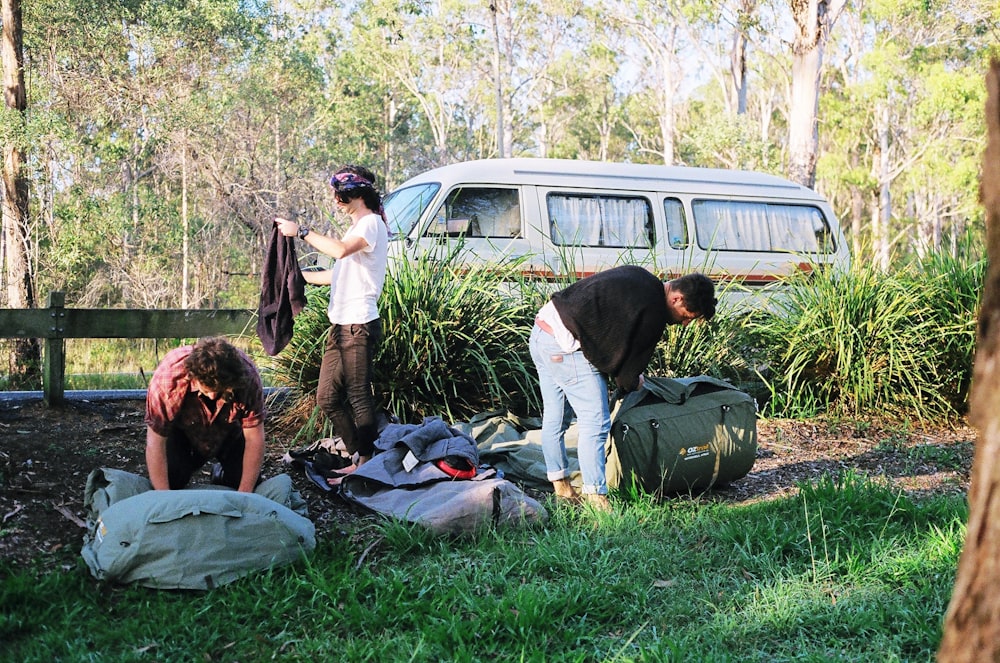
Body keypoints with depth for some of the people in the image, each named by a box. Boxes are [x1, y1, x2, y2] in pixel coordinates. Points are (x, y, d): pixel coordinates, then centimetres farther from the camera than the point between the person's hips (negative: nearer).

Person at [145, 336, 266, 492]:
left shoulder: (248, 376, -37)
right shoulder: (167, 377, -39)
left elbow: (254, 439, -28)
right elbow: (155, 443, -33)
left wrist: (244, 493, -29)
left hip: (229, 431, 1)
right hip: (182, 430, -1)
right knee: (172, 480, -19)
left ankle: (222, 473, 22)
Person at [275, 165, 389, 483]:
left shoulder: (371, 223, -10)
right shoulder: (356, 228, 22)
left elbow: (341, 250, -29)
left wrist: (301, 231, -22)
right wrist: (299, 275, 29)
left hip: (359, 326, -10)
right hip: (340, 326, 10)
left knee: (359, 399, -5)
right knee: (327, 398, 10)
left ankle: (367, 465, 4)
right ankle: (359, 459, 18)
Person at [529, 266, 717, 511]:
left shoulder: (638, 277, 14)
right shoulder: (653, 314, -13)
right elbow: (627, 375, -6)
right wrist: (634, 383, 17)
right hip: (566, 347, -10)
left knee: (554, 418, 17)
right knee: (596, 423, -6)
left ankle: (562, 490, 28)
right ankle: (597, 500, -6)